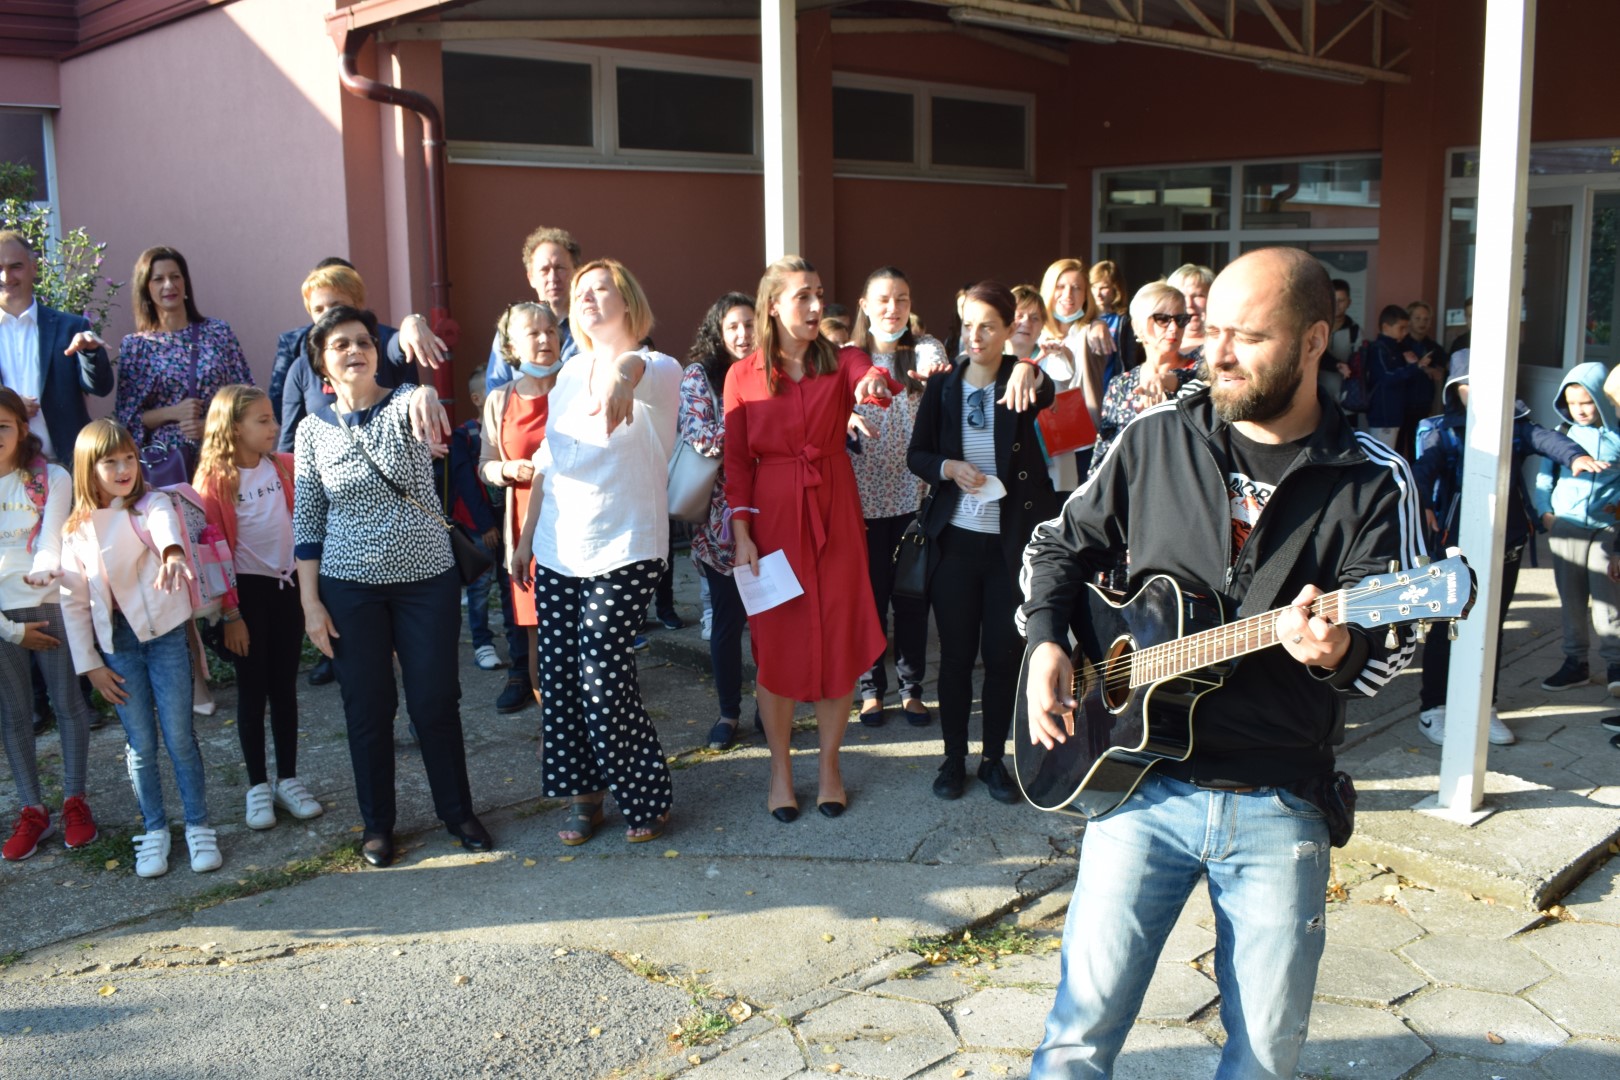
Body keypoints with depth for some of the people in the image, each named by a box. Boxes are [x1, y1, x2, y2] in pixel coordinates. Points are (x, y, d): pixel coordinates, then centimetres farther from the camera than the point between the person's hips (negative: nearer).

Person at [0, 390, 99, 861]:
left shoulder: (52, 479, -6)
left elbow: (51, 540, -17)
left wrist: (43, 571, -41)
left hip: (50, 604, -1)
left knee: (69, 703, 6)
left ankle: (75, 801, 20)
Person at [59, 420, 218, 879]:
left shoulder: (153, 505, -4)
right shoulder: (77, 529, 4)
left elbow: (166, 526, -30)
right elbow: (73, 602, 6)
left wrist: (173, 552, -54)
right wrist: (90, 664, 3)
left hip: (165, 634, -2)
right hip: (116, 646, 2)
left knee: (179, 737, 1)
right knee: (141, 744, 8)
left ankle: (198, 827, 16)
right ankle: (154, 831, 22)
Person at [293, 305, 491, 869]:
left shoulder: (406, 402, -3)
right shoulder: (313, 429, 1)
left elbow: (426, 397, -31)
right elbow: (306, 523, 4)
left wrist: (425, 395, -56)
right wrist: (310, 603, -1)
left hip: (427, 578, -1)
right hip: (351, 587, 1)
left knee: (436, 700, 6)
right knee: (368, 707, 9)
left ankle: (457, 811, 25)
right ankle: (377, 822, 27)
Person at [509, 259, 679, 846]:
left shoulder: (658, 370, -7)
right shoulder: (569, 373, 12)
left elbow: (637, 368, -34)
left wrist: (622, 372, -58)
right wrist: (526, 537, 18)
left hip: (622, 553, -6)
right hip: (557, 552, 6)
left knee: (602, 679, -9)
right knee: (559, 679, 5)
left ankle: (648, 800, 10)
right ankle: (585, 797, 21)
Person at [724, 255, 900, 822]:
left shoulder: (841, 362, 2)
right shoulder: (744, 376, 1)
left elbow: (871, 378, -21)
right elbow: (737, 462, 1)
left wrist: (878, 382, -46)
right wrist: (741, 535, -6)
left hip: (835, 515, 1)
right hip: (772, 517, -1)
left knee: (839, 640, 5)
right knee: (775, 643, 4)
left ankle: (830, 764, 23)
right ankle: (781, 769, 22)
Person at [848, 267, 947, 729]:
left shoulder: (925, 349, 2)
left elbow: (936, 366, -20)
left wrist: (937, 375, -44)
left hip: (913, 495, 1)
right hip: (864, 496, 0)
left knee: (912, 594, 7)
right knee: (869, 594, 6)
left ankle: (912, 687, 22)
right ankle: (871, 688, 20)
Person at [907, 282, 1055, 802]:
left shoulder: (1021, 379, -4)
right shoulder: (942, 387, 2)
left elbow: (1047, 395, -28)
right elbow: (916, 453, 6)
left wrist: (1030, 372, -51)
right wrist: (949, 468, -15)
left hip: (1013, 539, -1)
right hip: (955, 539, 1)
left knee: (1004, 653, 5)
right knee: (955, 652, 8)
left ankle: (994, 759, 21)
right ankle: (954, 757, 22)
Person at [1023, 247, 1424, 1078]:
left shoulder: (1372, 482, -3)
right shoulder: (1155, 439, 2)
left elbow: (1391, 641, -7)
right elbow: (1060, 543, 13)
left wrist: (1339, 651, -30)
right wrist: (1046, 641, -3)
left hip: (1280, 805, 0)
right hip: (1141, 781, 1)